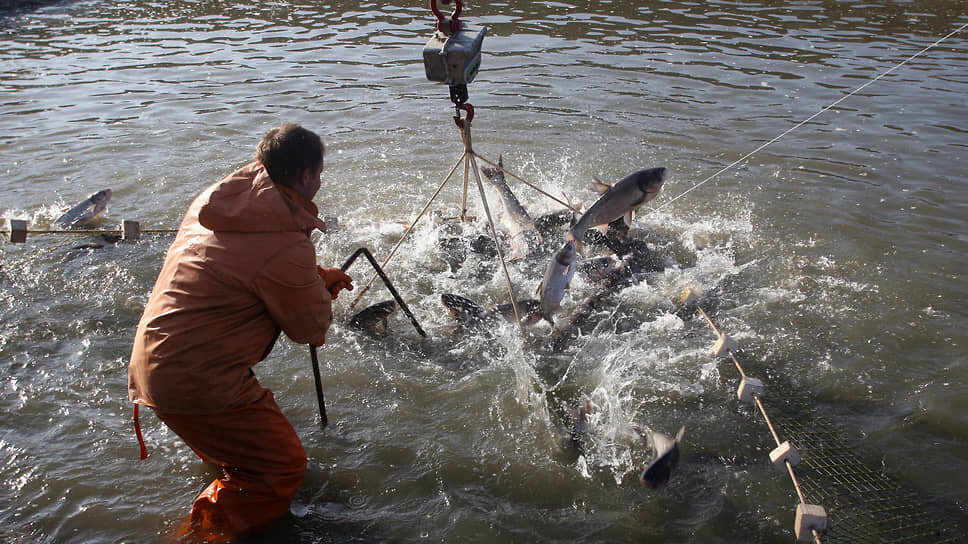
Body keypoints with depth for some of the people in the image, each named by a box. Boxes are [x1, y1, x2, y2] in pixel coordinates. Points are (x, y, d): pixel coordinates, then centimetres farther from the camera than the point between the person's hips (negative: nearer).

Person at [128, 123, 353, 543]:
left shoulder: (215, 199, 3)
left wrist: (318, 277, 20)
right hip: (198, 382, -9)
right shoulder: (287, 246, -23)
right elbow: (312, 328, -9)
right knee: (283, 467, 3)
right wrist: (323, 292, 13)